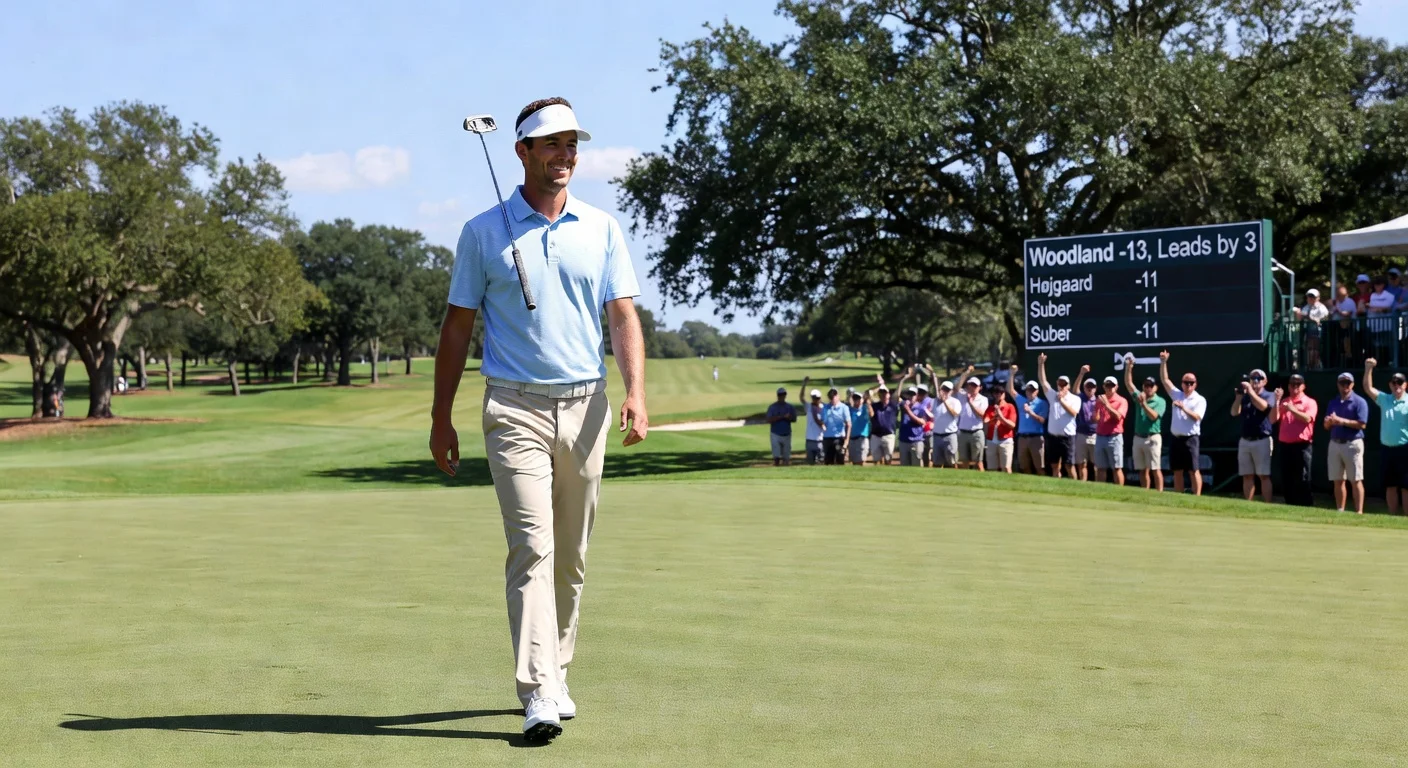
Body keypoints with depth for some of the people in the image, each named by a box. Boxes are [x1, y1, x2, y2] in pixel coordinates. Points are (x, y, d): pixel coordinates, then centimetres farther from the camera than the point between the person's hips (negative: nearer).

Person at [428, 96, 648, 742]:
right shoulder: (483, 232, 4)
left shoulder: (602, 229, 9)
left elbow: (623, 317, 4)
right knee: (532, 549, -14)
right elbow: (457, 326, 7)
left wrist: (636, 392, -12)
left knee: (570, 557, 10)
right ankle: (539, 695, -18)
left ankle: (554, 675, 24)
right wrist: (441, 417, 4)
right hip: (515, 406, -3)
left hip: (585, 405, 3)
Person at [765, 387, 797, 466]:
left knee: (786, 456, 7)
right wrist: (781, 417, -18)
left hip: (787, 434, 3)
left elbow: (794, 419, 7)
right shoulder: (772, 407, 1)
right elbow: (769, 420, -10)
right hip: (776, 434, -3)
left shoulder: (790, 407, 9)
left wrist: (788, 417, -15)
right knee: (776, 456, -13)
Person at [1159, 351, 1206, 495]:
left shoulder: (1200, 400, 0)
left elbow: (1196, 417, -13)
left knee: (1194, 470, -7)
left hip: (1191, 439, -5)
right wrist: (1163, 362, -4)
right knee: (1177, 471, 6)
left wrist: (1184, 408, -27)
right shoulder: (1177, 395, 13)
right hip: (1176, 438, 5)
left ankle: (1197, 498, -8)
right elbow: (1164, 380, 7)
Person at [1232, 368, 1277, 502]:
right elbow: (1234, 412, 2)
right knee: (1247, 476, 6)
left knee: (1264, 476, -6)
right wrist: (1239, 395, -8)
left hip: (1262, 441, -5)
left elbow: (1263, 406, -20)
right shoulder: (1245, 397, 14)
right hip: (1245, 441, 5)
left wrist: (1250, 391, -19)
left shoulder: (1269, 396, 1)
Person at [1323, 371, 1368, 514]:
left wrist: (1342, 421, -19)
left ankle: (1359, 512, -8)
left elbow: (1362, 424, -13)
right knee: (1337, 480, 8)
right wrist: (1329, 422, -8)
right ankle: (1339, 511, 14)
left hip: (1352, 444, -6)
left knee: (1356, 480, -7)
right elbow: (1327, 426, 16)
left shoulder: (1359, 402, -3)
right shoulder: (1333, 402, 16)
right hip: (1334, 443, 6)